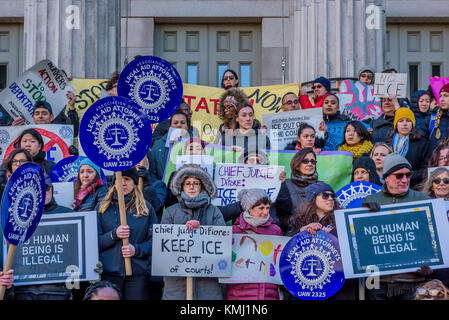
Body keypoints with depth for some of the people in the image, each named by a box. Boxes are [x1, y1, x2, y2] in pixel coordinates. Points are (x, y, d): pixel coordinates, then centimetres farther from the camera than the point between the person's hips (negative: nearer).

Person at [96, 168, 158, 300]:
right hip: (108, 273, 0)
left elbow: (155, 241, 6)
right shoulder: (102, 207, 9)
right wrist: (114, 235, -12)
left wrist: (137, 250, -11)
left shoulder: (146, 208, 8)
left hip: (138, 274, 0)